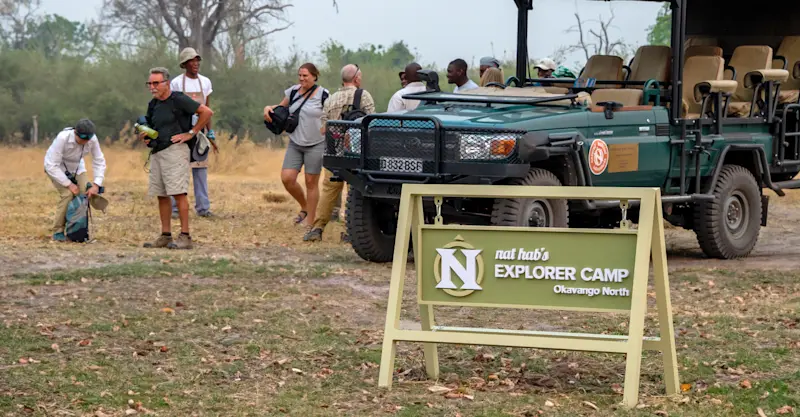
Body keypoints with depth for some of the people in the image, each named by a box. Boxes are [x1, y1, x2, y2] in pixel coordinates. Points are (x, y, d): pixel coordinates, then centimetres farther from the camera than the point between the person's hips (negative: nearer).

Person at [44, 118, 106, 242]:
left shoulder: (93, 140, -26)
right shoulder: (63, 138, -38)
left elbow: (99, 162, -14)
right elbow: (52, 166, -33)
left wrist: (96, 185, -25)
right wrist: (69, 184, -32)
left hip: (76, 168, 4)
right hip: (56, 167, -4)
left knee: (85, 194, -13)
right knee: (67, 194, -23)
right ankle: (58, 232, -12)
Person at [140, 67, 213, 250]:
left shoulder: (178, 100, -8)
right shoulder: (153, 105, 15)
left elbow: (207, 112, -10)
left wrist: (191, 133, -10)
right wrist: (144, 135, 5)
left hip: (175, 150, -8)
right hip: (156, 152, 8)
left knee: (179, 193, -12)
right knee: (161, 195, 8)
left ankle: (185, 237, -12)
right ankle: (165, 236, 13)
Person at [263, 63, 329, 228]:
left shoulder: (323, 95, -8)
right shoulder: (293, 91, 6)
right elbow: (281, 107, 19)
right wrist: (268, 108, -3)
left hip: (316, 145, -5)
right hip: (295, 144, 5)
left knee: (311, 182, 1)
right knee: (287, 178, -5)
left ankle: (310, 221, 13)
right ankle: (304, 207, 20)